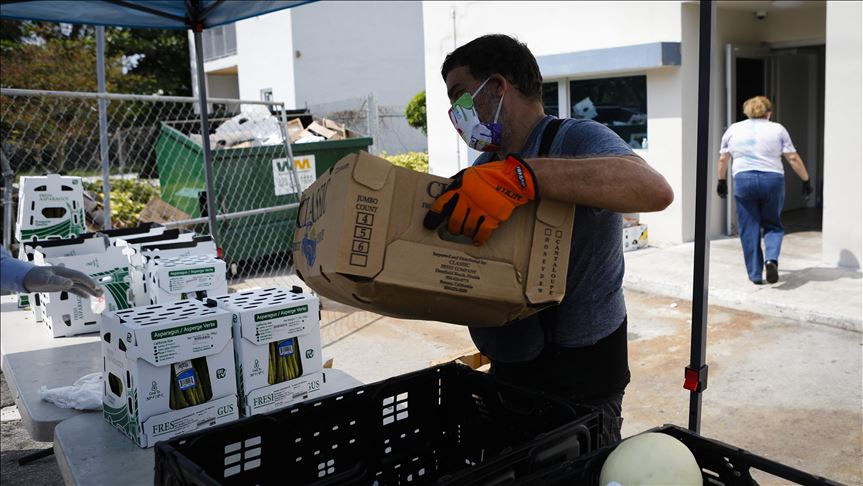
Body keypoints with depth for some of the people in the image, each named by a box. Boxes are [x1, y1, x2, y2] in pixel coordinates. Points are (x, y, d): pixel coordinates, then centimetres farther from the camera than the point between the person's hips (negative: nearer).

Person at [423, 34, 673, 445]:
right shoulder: (487, 165, 11)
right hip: (508, 370, 8)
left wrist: (518, 176, -42)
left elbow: (655, 190, -35)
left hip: (580, 376, -8)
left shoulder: (575, 139, -15)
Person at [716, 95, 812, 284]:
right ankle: (772, 259, -8)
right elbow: (793, 159, 1)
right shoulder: (777, 129, 5)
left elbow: (723, 159, 14)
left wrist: (721, 180, 26)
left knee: (749, 229, 7)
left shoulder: (733, 129, 10)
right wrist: (806, 180, 9)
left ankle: (755, 274, 9)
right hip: (772, 181, 0)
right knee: (773, 224, 16)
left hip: (743, 180, 1)